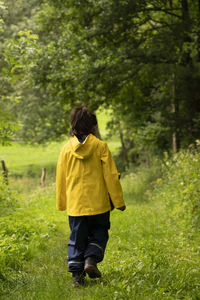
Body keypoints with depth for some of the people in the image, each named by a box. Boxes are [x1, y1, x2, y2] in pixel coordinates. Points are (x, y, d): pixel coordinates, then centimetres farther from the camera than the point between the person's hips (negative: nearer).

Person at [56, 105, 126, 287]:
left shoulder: (67, 149, 1)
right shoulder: (100, 146, -8)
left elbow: (61, 179, 8)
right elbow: (111, 176, -7)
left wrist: (61, 203, 19)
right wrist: (119, 201, 1)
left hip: (75, 204, 2)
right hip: (98, 203, -2)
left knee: (77, 239, 10)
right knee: (99, 233, 17)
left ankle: (77, 274, 5)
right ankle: (91, 259, -5)